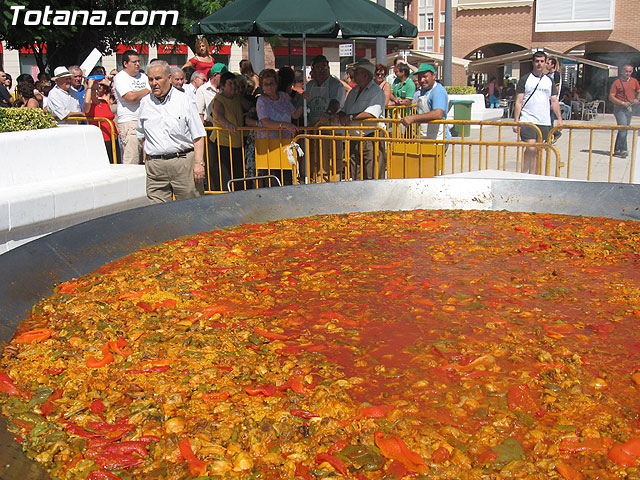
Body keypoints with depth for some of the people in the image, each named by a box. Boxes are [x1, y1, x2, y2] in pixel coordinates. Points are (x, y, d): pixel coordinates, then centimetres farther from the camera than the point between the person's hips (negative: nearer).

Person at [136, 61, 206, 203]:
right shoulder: (145, 102, 12)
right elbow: (141, 135, 22)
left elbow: (198, 135, 0)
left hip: (183, 161, -2)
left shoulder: (183, 100, 2)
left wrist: (198, 163, -8)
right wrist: (147, 158, 12)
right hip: (154, 166, 3)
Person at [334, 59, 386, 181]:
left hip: (371, 140, -8)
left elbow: (371, 114, -21)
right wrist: (340, 116, 1)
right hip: (354, 141, 8)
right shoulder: (353, 92, 20)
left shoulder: (377, 92, -7)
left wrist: (350, 118, -14)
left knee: (372, 178, -10)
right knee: (356, 178, 10)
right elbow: (344, 111, 26)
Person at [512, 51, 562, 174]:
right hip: (527, 121, -4)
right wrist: (516, 121, -8)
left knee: (538, 151, 6)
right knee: (531, 148, -17)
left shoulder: (549, 81, 14)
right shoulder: (525, 79, 3)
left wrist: (559, 119, 5)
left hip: (545, 122, 4)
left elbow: (554, 101, 15)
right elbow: (518, 102, -1)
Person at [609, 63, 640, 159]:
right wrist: (623, 103, -19)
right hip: (619, 109, -6)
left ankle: (617, 150, 19)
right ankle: (623, 150, -16)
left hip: (630, 109, 6)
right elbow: (611, 97, -10)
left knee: (623, 130, 10)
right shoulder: (617, 82, -6)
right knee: (623, 129, -17)